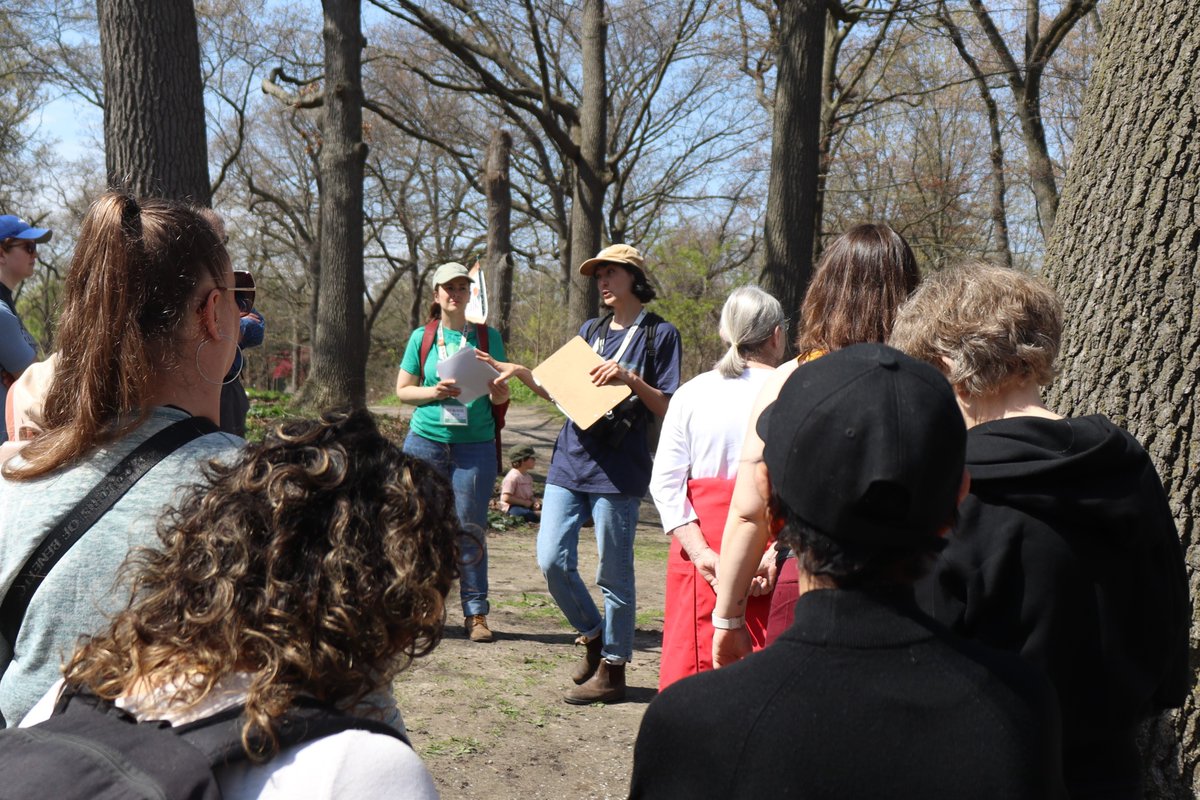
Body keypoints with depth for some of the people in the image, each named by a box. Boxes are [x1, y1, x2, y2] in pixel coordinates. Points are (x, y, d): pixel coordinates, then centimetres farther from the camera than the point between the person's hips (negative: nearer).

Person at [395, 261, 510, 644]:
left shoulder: (488, 336, 7)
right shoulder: (422, 337, 7)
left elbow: (500, 394, 10)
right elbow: (402, 390, 8)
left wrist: (499, 394, -14)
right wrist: (434, 392, -11)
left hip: (476, 445, 0)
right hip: (426, 442, 0)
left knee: (470, 530, 0)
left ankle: (476, 613, 6)